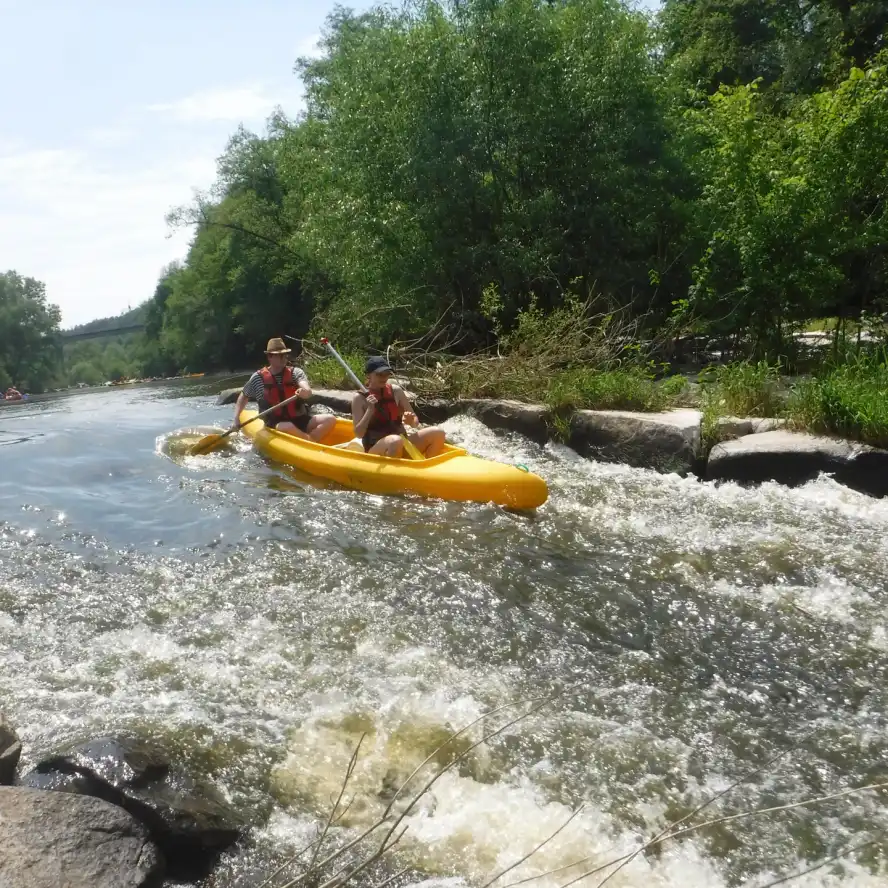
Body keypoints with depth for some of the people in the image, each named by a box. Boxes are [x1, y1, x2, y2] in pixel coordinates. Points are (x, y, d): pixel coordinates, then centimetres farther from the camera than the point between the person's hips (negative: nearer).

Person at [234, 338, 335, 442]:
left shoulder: (295, 372, 4)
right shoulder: (258, 378, 4)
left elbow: (307, 391, -14)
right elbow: (244, 396, 20)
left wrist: (305, 392, -40)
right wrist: (236, 418, 6)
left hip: (300, 420, 3)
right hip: (275, 424, -3)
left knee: (330, 419, -20)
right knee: (287, 427, -39)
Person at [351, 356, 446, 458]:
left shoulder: (396, 391, 7)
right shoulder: (360, 398, -3)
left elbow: (416, 421, 11)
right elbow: (358, 434, -9)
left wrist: (411, 421, -13)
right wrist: (369, 410, -21)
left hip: (403, 445, 5)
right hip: (375, 449, -5)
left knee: (437, 432, -16)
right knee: (395, 441, -39)